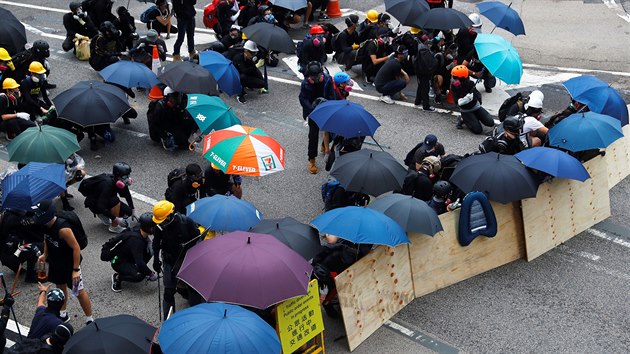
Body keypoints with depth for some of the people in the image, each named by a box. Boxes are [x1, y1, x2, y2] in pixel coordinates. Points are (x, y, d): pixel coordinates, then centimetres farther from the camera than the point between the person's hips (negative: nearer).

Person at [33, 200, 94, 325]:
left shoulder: (63, 229, -35)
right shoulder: (46, 225, -12)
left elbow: (76, 248, -29)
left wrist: (76, 270, -26)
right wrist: (45, 254, 5)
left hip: (69, 264, -8)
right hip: (55, 263, 8)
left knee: (79, 292, 2)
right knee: (60, 287, 26)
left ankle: (89, 320, 15)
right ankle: (62, 314, 46)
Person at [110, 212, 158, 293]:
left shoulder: (139, 229, -12)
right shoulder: (135, 240, -35)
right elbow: (140, 262, -34)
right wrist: (151, 274, -23)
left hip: (128, 256, 9)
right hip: (118, 262, -8)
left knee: (150, 250, -11)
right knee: (139, 276, -28)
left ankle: (135, 268, 10)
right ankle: (118, 277, -4)